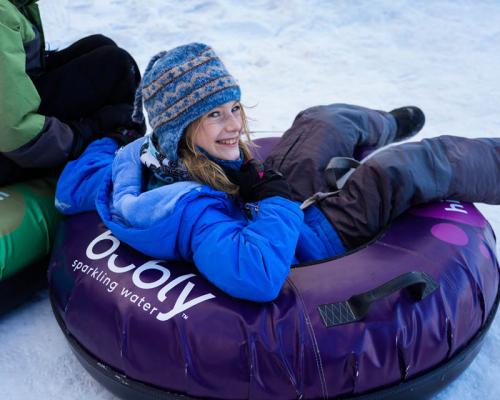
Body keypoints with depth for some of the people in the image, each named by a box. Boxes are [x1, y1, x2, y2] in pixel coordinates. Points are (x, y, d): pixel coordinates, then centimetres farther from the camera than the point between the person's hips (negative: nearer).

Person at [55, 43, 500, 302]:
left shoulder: (140, 159, -17)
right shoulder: (192, 209, -42)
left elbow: (71, 189, 0)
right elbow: (257, 276, -56)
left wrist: (112, 137, 13)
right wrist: (277, 197, -41)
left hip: (280, 196, 9)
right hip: (313, 233, -8)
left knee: (331, 120, 20)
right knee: (427, 161, -10)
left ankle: (388, 125, 56)